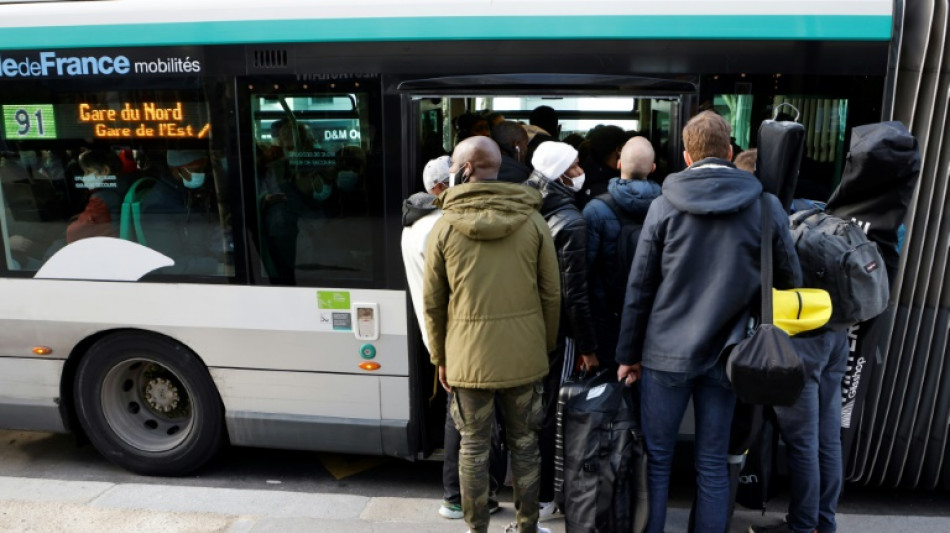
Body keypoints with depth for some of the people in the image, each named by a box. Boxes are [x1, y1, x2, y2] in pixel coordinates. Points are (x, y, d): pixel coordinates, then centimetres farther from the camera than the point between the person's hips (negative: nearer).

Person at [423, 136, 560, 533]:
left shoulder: (444, 226, -7)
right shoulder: (532, 221, -3)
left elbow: (432, 303, -2)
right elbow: (552, 295, -1)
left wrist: (439, 358, 10)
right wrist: (546, 346, 12)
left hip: (468, 357, -1)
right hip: (524, 355, 2)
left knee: (474, 448, 13)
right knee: (524, 443, 16)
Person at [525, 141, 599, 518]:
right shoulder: (570, 222, -18)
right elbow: (575, 292, -19)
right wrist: (588, 346, -11)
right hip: (556, 331, -7)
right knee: (550, 412, 4)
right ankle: (543, 497, 17)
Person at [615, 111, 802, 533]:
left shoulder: (664, 205, -6)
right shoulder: (767, 206, -3)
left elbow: (639, 287, -4)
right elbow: (791, 281, 5)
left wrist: (628, 354, 4)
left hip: (666, 352, -1)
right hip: (724, 354, 1)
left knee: (657, 458, 12)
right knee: (713, 464, 13)